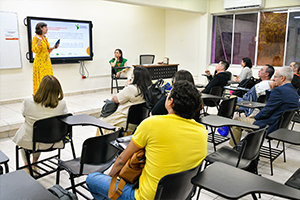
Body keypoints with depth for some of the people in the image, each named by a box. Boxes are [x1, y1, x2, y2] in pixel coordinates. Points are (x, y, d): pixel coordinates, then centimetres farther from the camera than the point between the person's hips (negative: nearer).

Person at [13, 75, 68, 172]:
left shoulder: (28, 102, -24)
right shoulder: (61, 104, -23)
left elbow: (24, 114, -2)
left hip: (29, 142, -1)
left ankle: (27, 165, 45)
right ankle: (34, 164, 51)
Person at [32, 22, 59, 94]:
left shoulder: (45, 38, 16)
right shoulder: (36, 38, -7)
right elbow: (34, 50, -15)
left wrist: (53, 48, 7)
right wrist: (39, 40, -22)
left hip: (47, 61, 8)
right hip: (40, 61, -8)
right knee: (41, 80, -8)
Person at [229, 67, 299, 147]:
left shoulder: (278, 91, -24)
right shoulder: (294, 91, 8)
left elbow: (266, 111, -22)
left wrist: (255, 117, -4)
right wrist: (271, 91, 2)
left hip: (269, 127, -10)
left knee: (236, 120, 4)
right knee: (250, 117, 32)